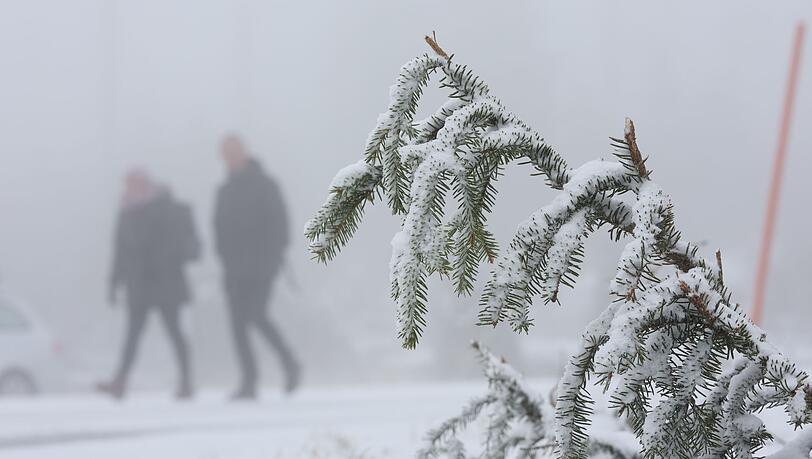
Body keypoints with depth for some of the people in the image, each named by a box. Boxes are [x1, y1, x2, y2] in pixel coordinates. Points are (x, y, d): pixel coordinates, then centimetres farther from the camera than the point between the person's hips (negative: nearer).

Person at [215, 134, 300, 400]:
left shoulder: (264, 185, -4)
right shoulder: (225, 190, 14)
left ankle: (289, 363, 2)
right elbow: (221, 227, 17)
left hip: (261, 268, -6)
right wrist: (226, 257, 3)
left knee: (257, 317, -13)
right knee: (238, 323, 5)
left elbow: (279, 223, -8)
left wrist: (273, 257, -16)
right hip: (235, 270, 6)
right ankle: (249, 381, 5)